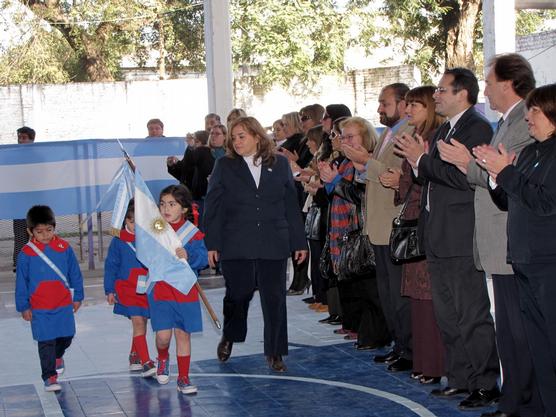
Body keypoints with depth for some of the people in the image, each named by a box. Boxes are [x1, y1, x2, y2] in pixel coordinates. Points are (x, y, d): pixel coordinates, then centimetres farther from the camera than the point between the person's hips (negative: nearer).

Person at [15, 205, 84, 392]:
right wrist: (23, 307, 1)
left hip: (64, 304, 3)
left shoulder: (64, 247, -3)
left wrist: (77, 296, 11)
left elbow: (75, 274, 7)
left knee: (67, 336, 13)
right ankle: (49, 377, 10)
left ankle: (57, 356, 44)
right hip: (39, 308, -2)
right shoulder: (26, 253, -8)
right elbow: (21, 282, 0)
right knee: (46, 342, 0)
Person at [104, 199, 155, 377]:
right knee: (138, 323, -11)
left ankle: (135, 357, 31)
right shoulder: (118, 241, -3)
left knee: (142, 324, 13)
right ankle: (146, 363, -13)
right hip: (127, 289, -3)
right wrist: (109, 291, 0)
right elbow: (111, 266, 2)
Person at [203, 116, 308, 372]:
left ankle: (274, 352, 14)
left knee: (274, 298, 2)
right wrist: (212, 244, -4)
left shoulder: (280, 164, 8)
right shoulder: (225, 166, 5)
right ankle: (229, 337, 29)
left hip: (273, 246, 1)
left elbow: (291, 205, 9)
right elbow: (213, 207, 3)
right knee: (239, 293, 0)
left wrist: (299, 242, 6)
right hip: (236, 246, -1)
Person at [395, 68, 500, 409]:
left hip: (461, 240, -10)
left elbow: (465, 178, -24)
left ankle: (486, 384, 5)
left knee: (472, 316, -3)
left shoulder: (477, 128, -13)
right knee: (448, 316, 15)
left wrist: (423, 159, -16)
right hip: (438, 239, 10)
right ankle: (460, 378, 25)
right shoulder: (444, 130, 17)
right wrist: (419, 163, -1)